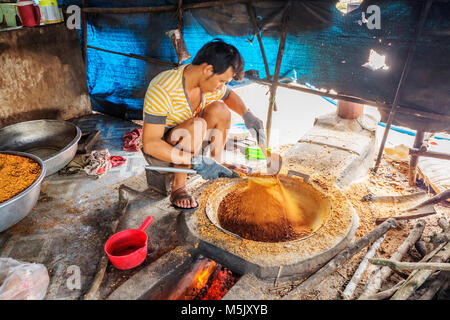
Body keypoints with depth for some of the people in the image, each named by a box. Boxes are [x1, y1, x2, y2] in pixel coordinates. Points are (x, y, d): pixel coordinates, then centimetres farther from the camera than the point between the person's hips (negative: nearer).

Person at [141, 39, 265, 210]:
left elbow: (229, 95, 13)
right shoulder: (162, 89, -32)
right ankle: (178, 188, -21)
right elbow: (150, 144, -33)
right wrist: (196, 161, -39)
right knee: (197, 124, -34)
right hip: (159, 151, -6)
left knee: (219, 108, -14)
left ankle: (217, 162, 1)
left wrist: (247, 114, -8)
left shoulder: (210, 81, -11)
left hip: (185, 139, 7)